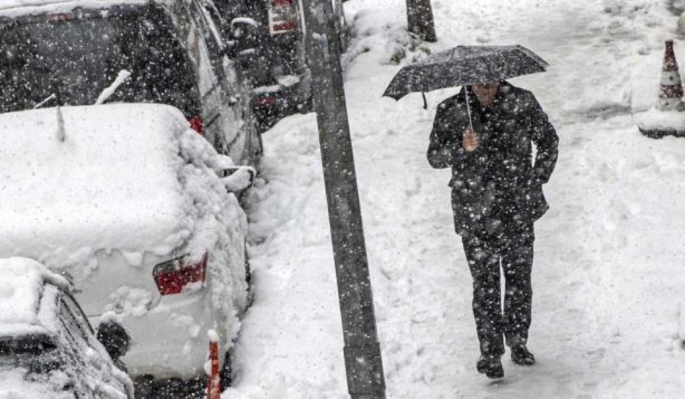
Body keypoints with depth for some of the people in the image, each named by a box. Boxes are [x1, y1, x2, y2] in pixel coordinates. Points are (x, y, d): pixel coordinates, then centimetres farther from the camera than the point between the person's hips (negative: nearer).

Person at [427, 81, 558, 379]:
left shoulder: (522, 102, 0)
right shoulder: (450, 111, -3)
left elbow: (548, 141, 12)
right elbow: (434, 157, -4)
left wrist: (537, 181, 6)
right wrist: (462, 148, -23)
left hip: (518, 209, 2)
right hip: (475, 214, -2)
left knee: (519, 278, 10)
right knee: (485, 284, -2)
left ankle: (518, 342, 27)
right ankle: (490, 353, 6)